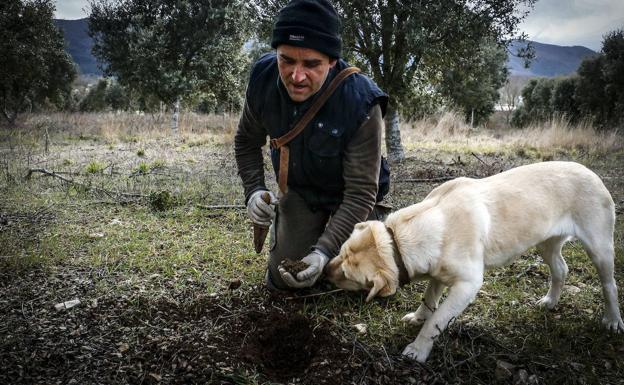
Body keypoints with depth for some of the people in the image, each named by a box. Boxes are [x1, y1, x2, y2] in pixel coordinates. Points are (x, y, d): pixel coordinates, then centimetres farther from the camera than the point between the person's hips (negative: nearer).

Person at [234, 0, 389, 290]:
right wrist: (254, 190, -16)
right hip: (299, 188, 3)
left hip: (348, 195, -2)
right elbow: (247, 142, -1)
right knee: (281, 281, 4)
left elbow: (360, 192, -30)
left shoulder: (361, 103, -34)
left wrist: (324, 250, -40)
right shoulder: (262, 79, -22)